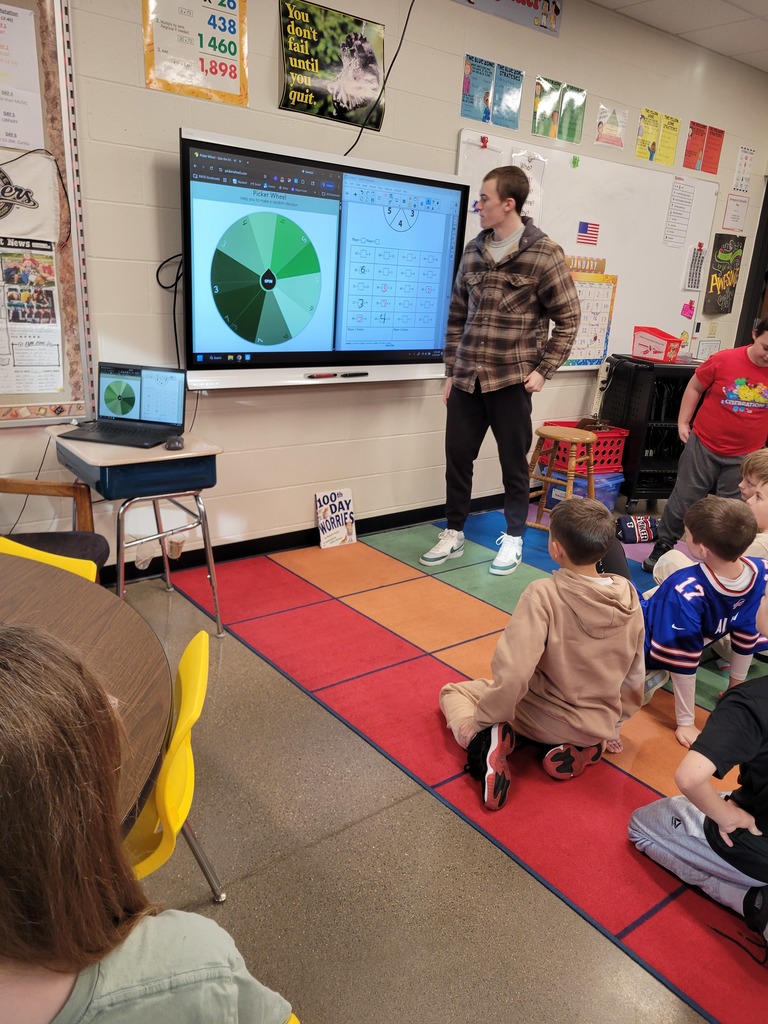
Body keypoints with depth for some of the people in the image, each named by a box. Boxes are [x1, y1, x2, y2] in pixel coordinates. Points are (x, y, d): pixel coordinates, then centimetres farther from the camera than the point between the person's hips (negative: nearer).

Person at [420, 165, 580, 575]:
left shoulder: (544, 254, -7)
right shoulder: (473, 251, 8)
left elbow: (568, 318, -3)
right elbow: (456, 315, 13)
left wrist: (542, 370, -8)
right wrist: (451, 371, 10)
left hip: (511, 380, -4)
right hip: (467, 379, 5)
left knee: (513, 461, 7)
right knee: (457, 456, 9)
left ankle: (513, 538, 24)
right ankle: (454, 533, 26)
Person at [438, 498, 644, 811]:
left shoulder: (543, 594, -28)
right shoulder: (628, 594, -11)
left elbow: (512, 673, -33)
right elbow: (634, 673, 1)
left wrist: (482, 723, -16)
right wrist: (610, 726, 17)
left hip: (543, 719, -4)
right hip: (599, 724, 4)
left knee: (452, 691, 17)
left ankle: (489, 740, -11)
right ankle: (582, 749, 9)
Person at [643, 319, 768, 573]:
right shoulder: (723, 360, -13)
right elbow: (694, 387, 2)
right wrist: (683, 422, -2)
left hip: (745, 456, 2)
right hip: (704, 446, -2)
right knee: (683, 500, 8)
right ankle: (663, 546, 25)